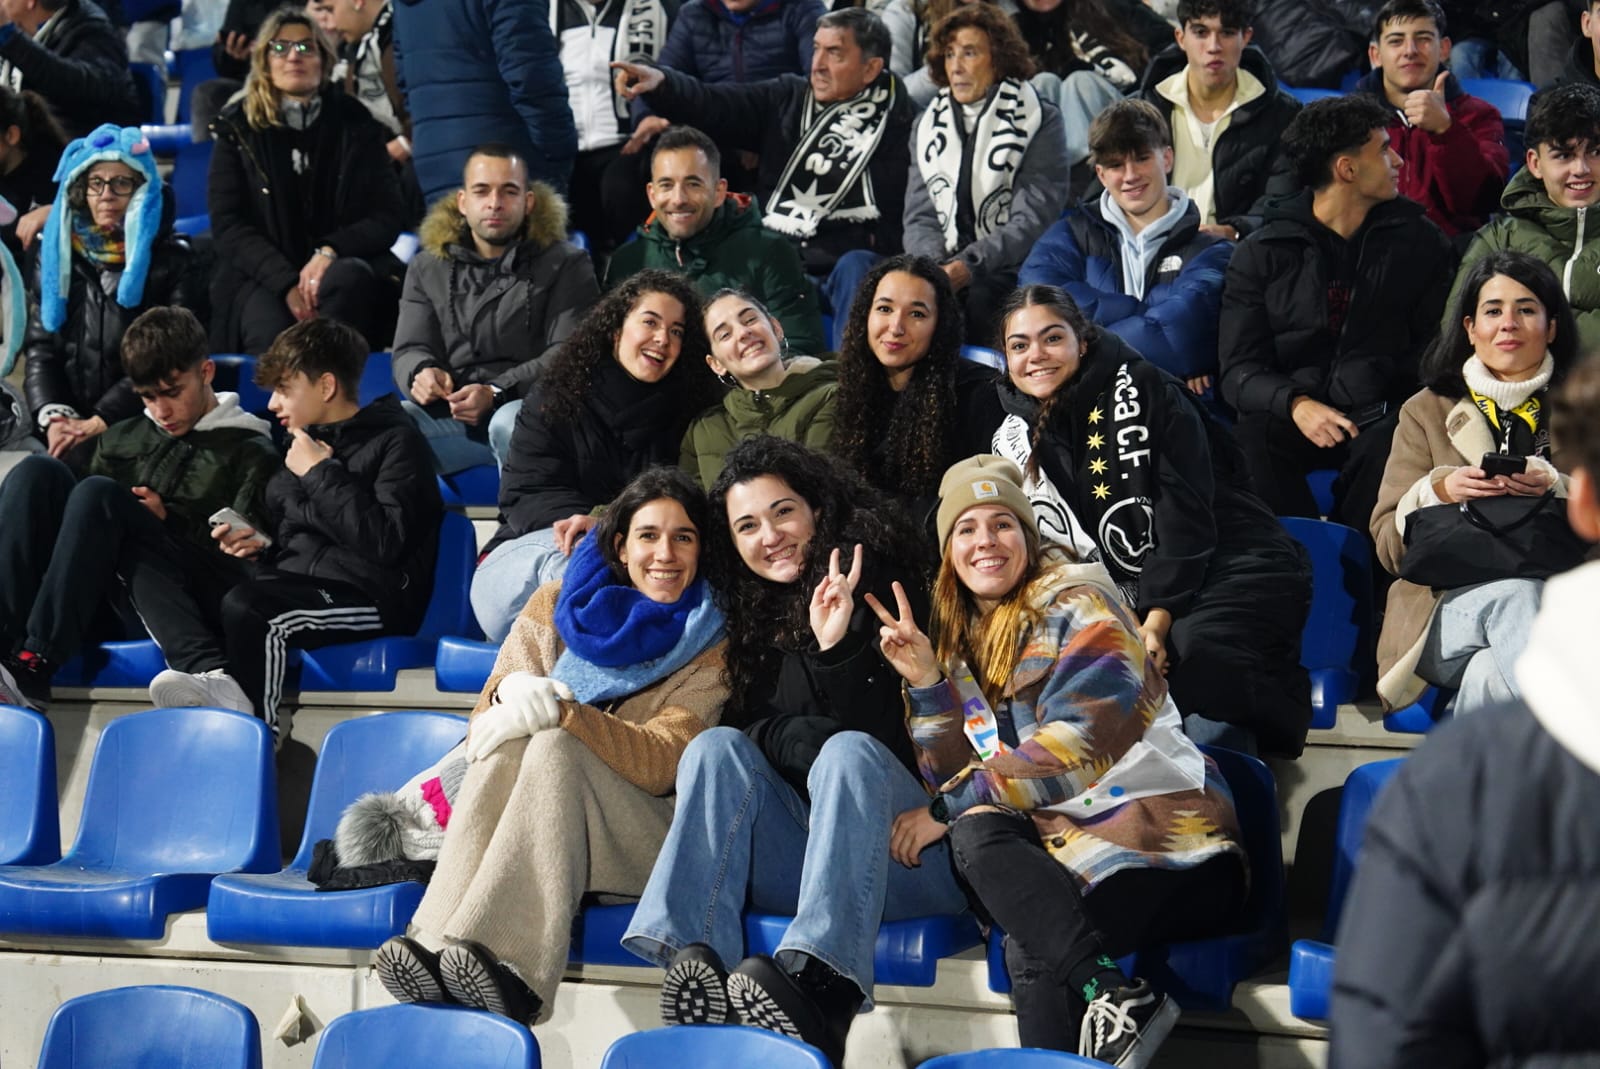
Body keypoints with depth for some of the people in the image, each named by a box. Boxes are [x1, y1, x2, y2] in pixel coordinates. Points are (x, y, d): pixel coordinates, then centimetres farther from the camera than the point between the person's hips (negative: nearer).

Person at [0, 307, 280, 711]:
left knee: (99, 494, -27)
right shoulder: (121, 440, 25)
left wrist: (169, 523, -10)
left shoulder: (250, 454, 9)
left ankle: (33, 667, -39)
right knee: (37, 473, -14)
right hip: (100, 604, 5)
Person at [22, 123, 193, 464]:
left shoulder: (170, 261, 4)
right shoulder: (58, 255, 15)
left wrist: (99, 422, -13)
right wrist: (52, 416, -8)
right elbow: (40, 348, 10)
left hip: (136, 425, -3)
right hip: (68, 427, 3)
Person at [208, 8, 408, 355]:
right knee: (273, 335, -36)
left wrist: (331, 252, -14)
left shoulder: (356, 125, 11)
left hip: (342, 266, 1)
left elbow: (388, 218, 6)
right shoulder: (237, 128, 9)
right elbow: (227, 226, 1)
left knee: (347, 278, -36)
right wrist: (287, 284, -15)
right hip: (261, 279, -1)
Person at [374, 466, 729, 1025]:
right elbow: (485, 724, 3)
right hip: (521, 838, 2)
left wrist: (560, 712, -27)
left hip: (640, 842, -2)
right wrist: (510, 694, -22)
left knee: (554, 746, -31)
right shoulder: (557, 604, 8)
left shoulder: (709, 646, 0)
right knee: (509, 745, -30)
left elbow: (661, 763, -14)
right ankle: (446, 960, -48)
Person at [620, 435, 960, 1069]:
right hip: (790, 865, 4)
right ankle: (697, 968, -44)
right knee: (717, 747, -19)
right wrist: (794, 739, -12)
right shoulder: (749, 612, 16)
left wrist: (837, 648, -21)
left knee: (849, 752, -32)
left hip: (897, 852, -3)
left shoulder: (872, 589, 3)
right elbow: (748, 726, 9)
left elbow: (876, 738, -4)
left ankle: (822, 993, -56)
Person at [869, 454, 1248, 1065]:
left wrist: (946, 808, -13)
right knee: (973, 835, -28)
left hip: (1163, 838, -5)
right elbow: (955, 780, 9)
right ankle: (1111, 993, -36)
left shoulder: (1077, 607, -1)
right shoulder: (960, 638, 17)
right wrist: (925, 683, -5)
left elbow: (1078, 747, -14)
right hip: (1055, 843, 6)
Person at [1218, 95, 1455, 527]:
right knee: (1250, 440, -34)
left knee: (1385, 445, -35)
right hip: (1290, 415, 0)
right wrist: (1295, 404, -19)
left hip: (1378, 415, 1)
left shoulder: (1416, 241, 14)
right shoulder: (1260, 253, 8)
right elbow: (1239, 368, 2)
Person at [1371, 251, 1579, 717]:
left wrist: (1555, 490, -12)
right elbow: (1389, 544, 11)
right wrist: (1440, 491, -9)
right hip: (1447, 608, 0)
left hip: (1562, 605, 0)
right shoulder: (1426, 411, 18)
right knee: (1512, 591, -38)